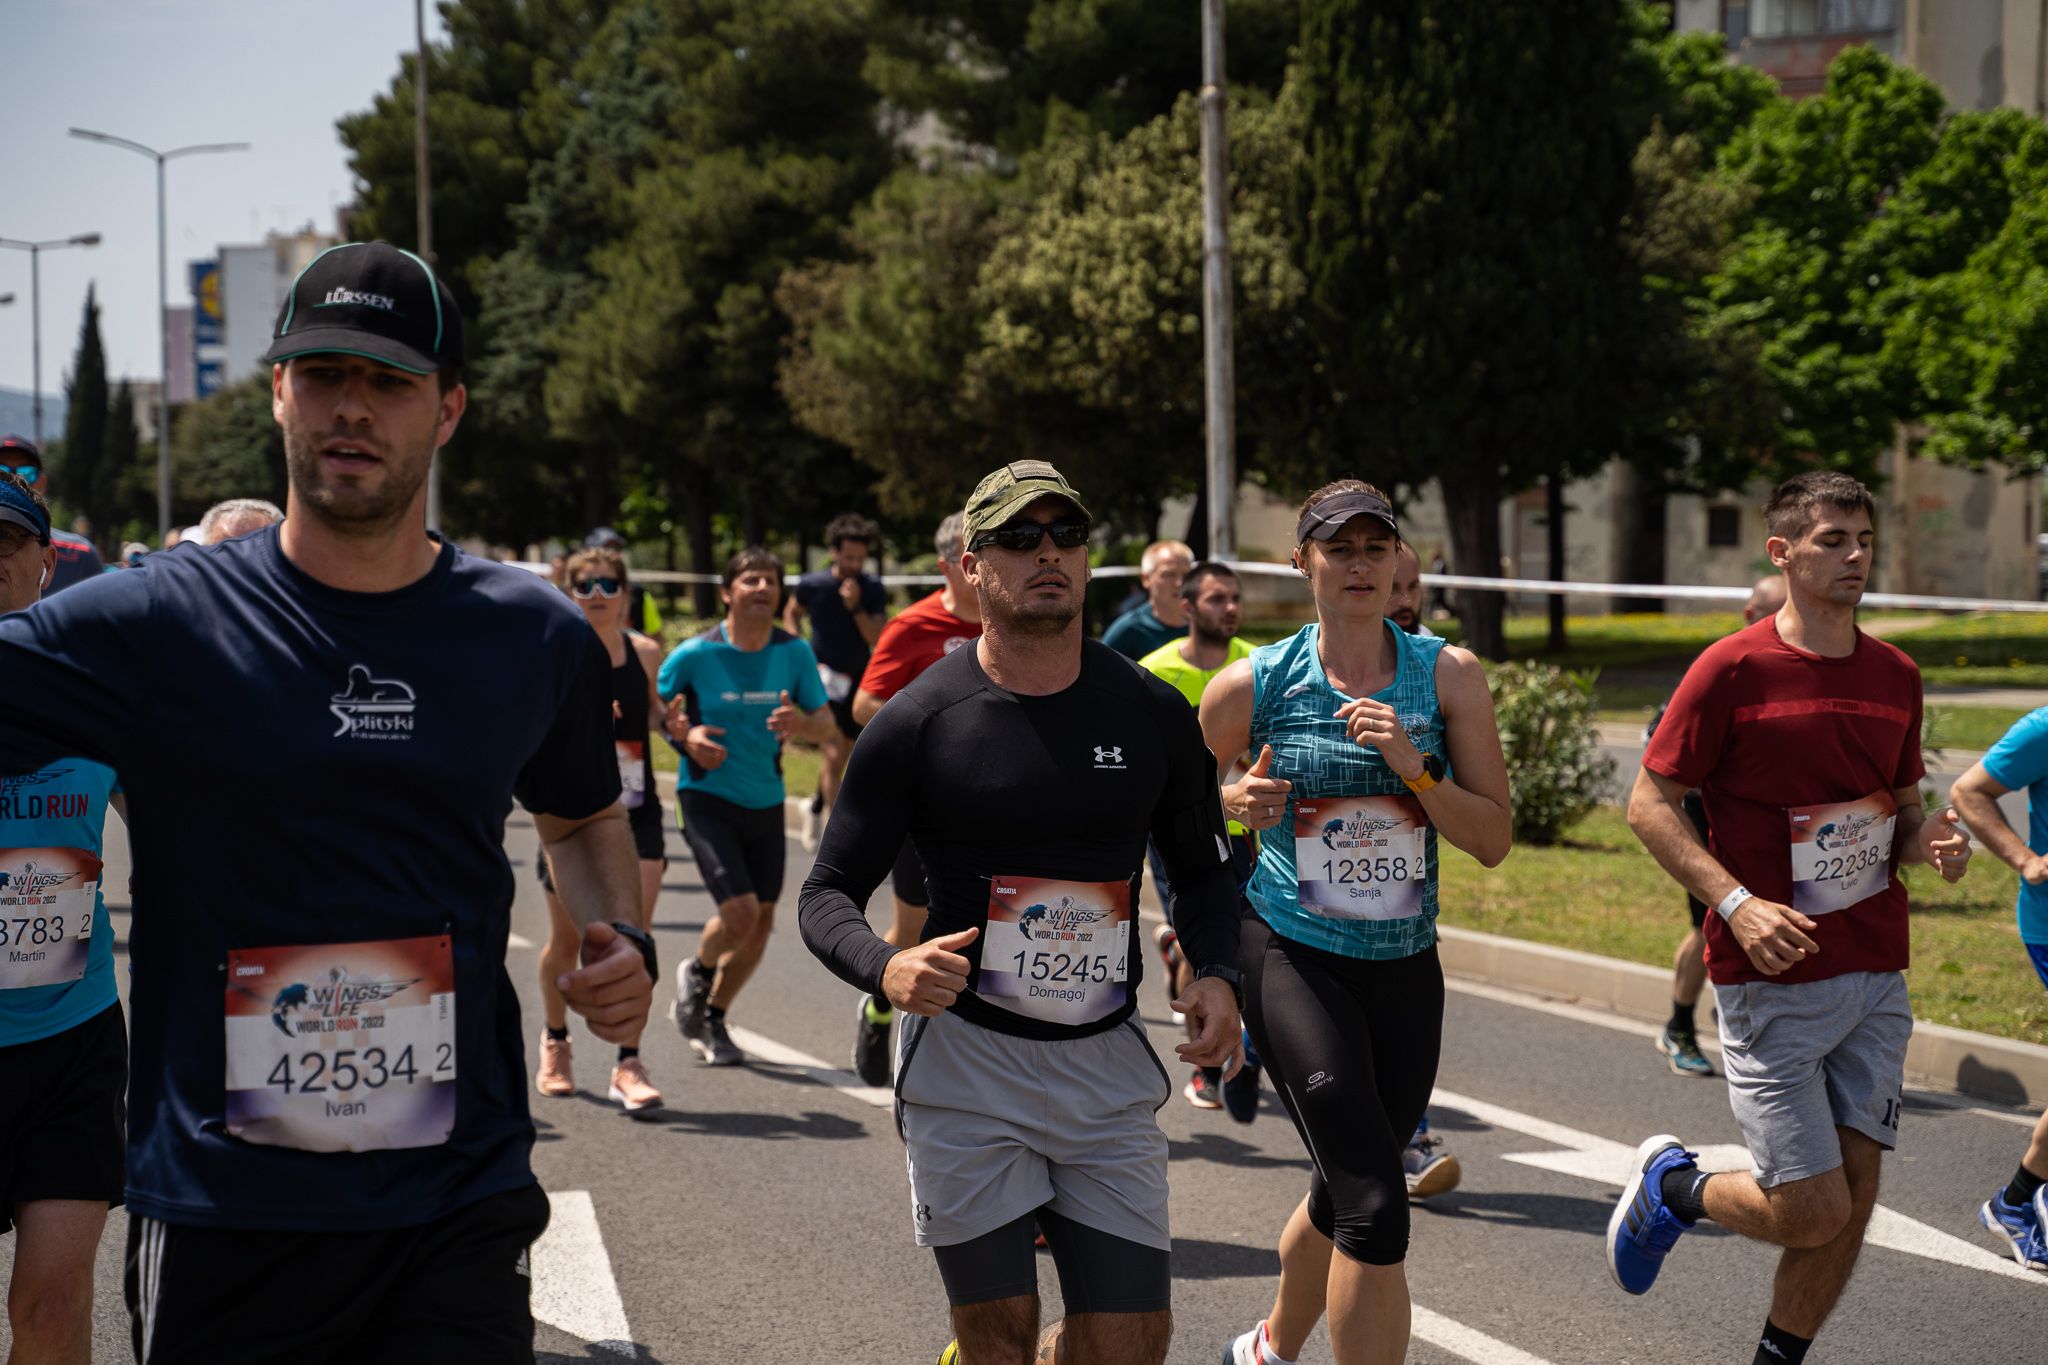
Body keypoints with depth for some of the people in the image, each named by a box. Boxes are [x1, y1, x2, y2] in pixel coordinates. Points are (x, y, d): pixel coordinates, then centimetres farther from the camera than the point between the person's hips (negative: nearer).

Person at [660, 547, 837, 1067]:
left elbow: (826, 724, 3)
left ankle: (711, 1020, 30)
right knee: (739, 912, -17)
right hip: (707, 796, -4)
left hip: (766, 802, 4)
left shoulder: (795, 653, -1)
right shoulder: (694, 654, -11)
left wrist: (801, 722, -20)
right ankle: (697, 973, 16)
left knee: (761, 923, 8)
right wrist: (684, 734, -18)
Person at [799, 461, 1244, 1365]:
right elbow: (828, 892, -2)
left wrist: (1216, 973, -3)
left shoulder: (1152, 712, 4)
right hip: (964, 1060, -3)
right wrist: (886, 968, -23)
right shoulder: (917, 719, -5)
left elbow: (1200, 868, 16)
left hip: (1106, 1066, 3)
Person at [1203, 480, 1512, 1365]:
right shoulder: (1254, 685, -5)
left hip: (1404, 968, 4)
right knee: (1374, 1207, -17)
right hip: (1293, 959, -3)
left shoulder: (1446, 675, -1)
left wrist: (1412, 767, -18)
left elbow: (1493, 842, -3)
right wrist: (1232, 804, -9)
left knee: (1340, 1196, 19)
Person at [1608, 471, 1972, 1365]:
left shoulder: (1896, 676, 10)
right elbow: (1650, 804, -7)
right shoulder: (1732, 670, -9)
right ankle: (1671, 1186, 23)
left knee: (1853, 1197, 5)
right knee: (1810, 1211, -7)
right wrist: (1737, 903, -19)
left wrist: (1930, 842, -3)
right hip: (1775, 980, -6)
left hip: (1877, 974, 6)